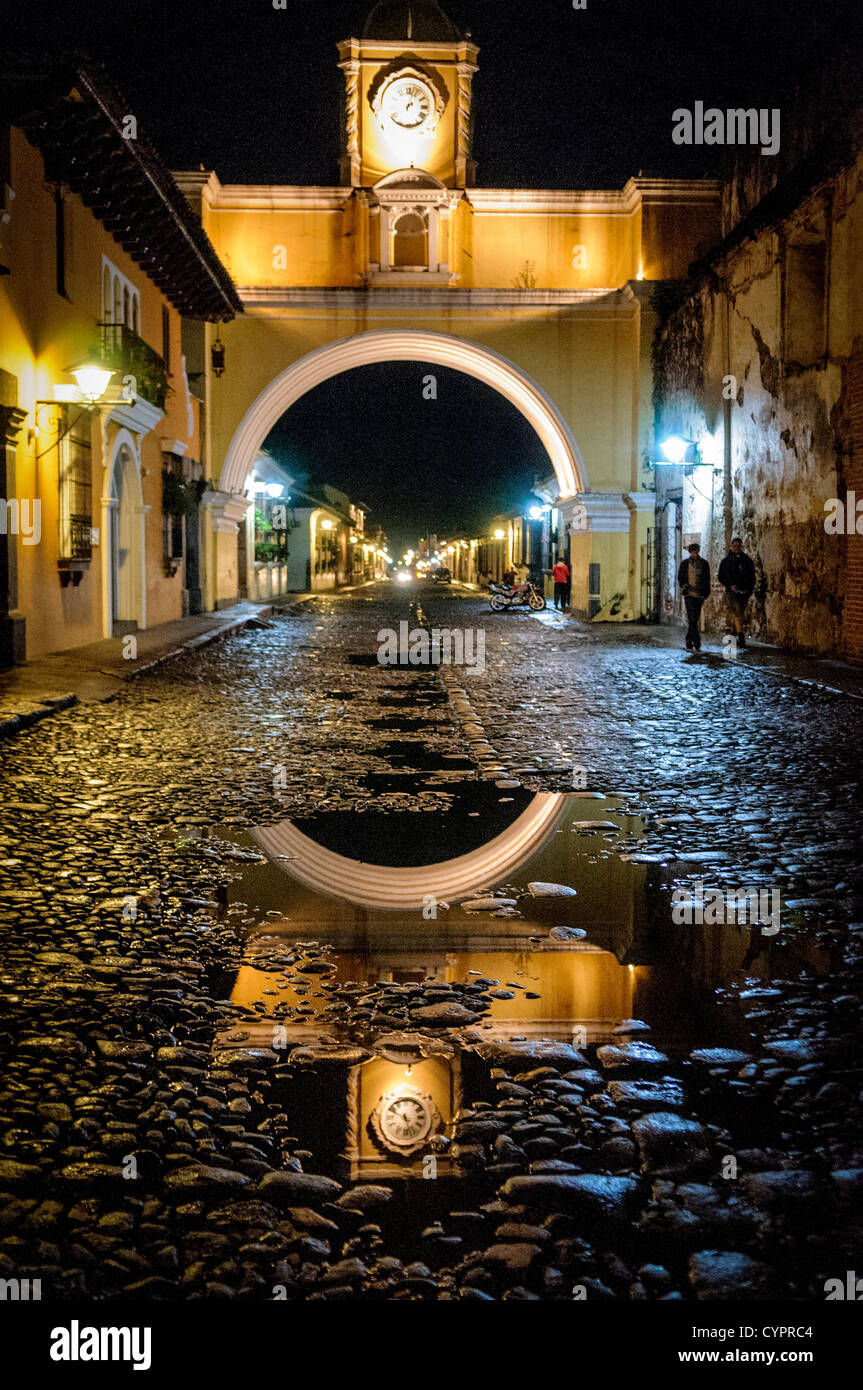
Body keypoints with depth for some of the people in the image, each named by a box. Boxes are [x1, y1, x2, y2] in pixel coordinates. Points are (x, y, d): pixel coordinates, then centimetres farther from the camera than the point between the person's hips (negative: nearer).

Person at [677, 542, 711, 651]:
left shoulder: (704, 563, 8)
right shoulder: (685, 564, 6)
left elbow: (707, 579, 10)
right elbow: (680, 578, 10)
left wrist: (706, 593, 4)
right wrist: (684, 586, -8)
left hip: (699, 594, 2)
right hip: (689, 594, -2)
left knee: (695, 619, 5)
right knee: (692, 618, -11)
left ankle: (689, 643, 12)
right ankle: (696, 642, -11)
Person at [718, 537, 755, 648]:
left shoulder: (747, 560, 13)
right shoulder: (726, 561, 7)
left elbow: (752, 577, 17)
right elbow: (721, 577, 6)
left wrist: (750, 590, 6)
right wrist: (730, 585, -9)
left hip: (744, 591, 3)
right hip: (732, 591, -3)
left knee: (741, 615, 4)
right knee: (736, 613, -17)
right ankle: (741, 636, -23)